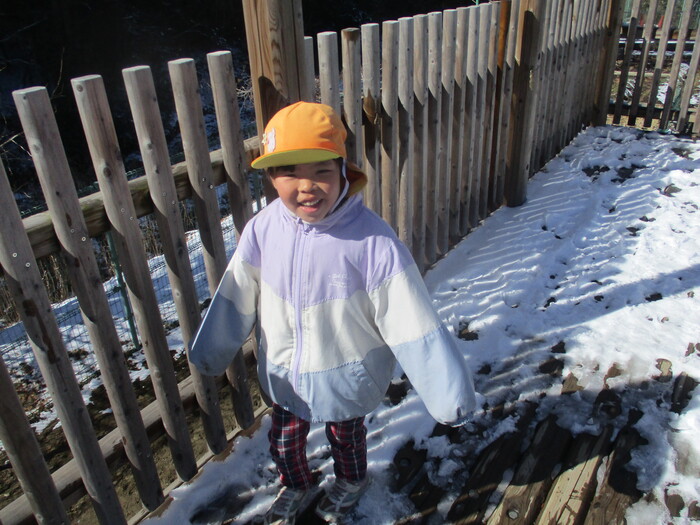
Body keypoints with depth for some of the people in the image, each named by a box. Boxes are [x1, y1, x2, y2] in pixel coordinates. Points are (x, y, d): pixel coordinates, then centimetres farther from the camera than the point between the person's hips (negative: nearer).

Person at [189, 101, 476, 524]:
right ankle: (297, 486, 61)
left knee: (346, 437, 26)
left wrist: (449, 395, -21)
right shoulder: (263, 231, -19)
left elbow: (414, 325, -25)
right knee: (284, 442, 26)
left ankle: (350, 483, 62)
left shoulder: (373, 243, -31)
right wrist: (211, 356, 10)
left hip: (346, 378, -3)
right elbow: (235, 301, -4)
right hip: (285, 375, 3)